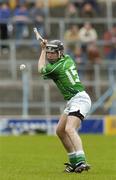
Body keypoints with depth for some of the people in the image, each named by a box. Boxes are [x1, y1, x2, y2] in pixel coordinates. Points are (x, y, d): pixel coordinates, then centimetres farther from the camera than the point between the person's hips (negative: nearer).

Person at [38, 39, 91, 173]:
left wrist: (42, 50, 16)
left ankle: (81, 161, -44)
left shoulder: (56, 68, -15)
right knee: (60, 131, 15)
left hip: (79, 99, -11)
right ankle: (74, 162, 18)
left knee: (69, 129, -28)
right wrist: (45, 49, 27)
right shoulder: (68, 59, 10)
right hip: (72, 102, 11)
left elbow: (41, 69, 7)